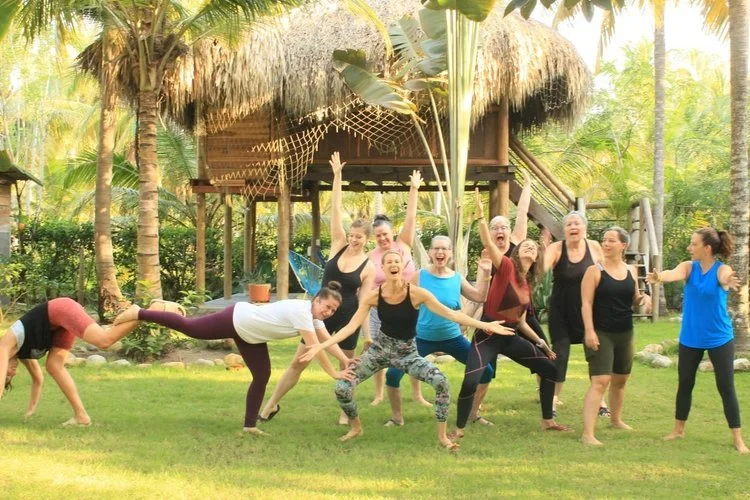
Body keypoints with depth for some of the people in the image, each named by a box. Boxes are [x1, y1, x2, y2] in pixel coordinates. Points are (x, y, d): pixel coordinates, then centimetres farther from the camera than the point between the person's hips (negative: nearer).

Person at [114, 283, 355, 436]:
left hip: (249, 333, 9)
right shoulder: (302, 312, -28)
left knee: (262, 375, 6)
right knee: (188, 327, -2)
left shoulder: (314, 315, -1)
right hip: (236, 320, -9)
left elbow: (327, 340, 4)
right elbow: (314, 348, -30)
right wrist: (334, 373, -26)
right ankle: (139, 314, 10)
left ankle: (250, 425, 13)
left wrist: (347, 362, -3)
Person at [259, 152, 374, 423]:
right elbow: (336, 209, -4)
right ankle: (272, 404, 16)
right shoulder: (339, 246, 0)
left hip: (347, 317, -2)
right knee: (298, 362, 5)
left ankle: (345, 412, 24)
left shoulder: (368, 267, -7)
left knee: (346, 365, 9)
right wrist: (337, 176, -8)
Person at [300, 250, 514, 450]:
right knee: (342, 388, -11)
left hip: (407, 351, -2)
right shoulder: (374, 296, -13)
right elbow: (351, 326, -11)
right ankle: (356, 428, 20)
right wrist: (320, 346, -19)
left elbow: (450, 313, -16)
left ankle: (442, 435, -9)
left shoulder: (416, 293, -18)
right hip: (381, 348, 2)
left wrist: (485, 325, -21)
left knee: (440, 381, -28)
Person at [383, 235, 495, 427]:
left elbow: (479, 297, 3)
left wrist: (486, 274, -7)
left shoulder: (457, 278, -2)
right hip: (423, 338, -2)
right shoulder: (420, 276, -9)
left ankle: (473, 414, 16)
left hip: (452, 338, 2)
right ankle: (397, 417, 8)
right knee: (392, 374, -15)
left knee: (486, 370, -3)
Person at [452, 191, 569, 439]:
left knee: (549, 369, 8)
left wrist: (541, 343, 18)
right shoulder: (507, 267, -9)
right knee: (470, 382, -21)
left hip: (511, 336, 8)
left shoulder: (527, 285, 10)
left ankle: (548, 421, 21)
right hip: (488, 335, -7)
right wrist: (480, 215, -37)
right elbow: (487, 243, -25)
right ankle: (459, 428, 0)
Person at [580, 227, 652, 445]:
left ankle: (615, 419, 42)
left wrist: (644, 298, -6)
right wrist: (589, 330, -23)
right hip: (601, 333, -6)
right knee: (600, 381, -16)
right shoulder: (595, 271, -9)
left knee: (620, 379, 20)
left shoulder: (631, 271, 6)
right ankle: (588, 433, -19)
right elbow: (586, 303, -13)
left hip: (625, 333, 6)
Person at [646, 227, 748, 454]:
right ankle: (678, 429, 30)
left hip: (719, 339, -3)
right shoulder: (689, 267, -5)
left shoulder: (722, 269, -12)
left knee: (726, 387, -1)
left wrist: (729, 283, -60)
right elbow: (674, 274, -26)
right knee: (685, 384, 13)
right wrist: (659, 277, -50)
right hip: (690, 339, 3)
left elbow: (725, 279, -35)